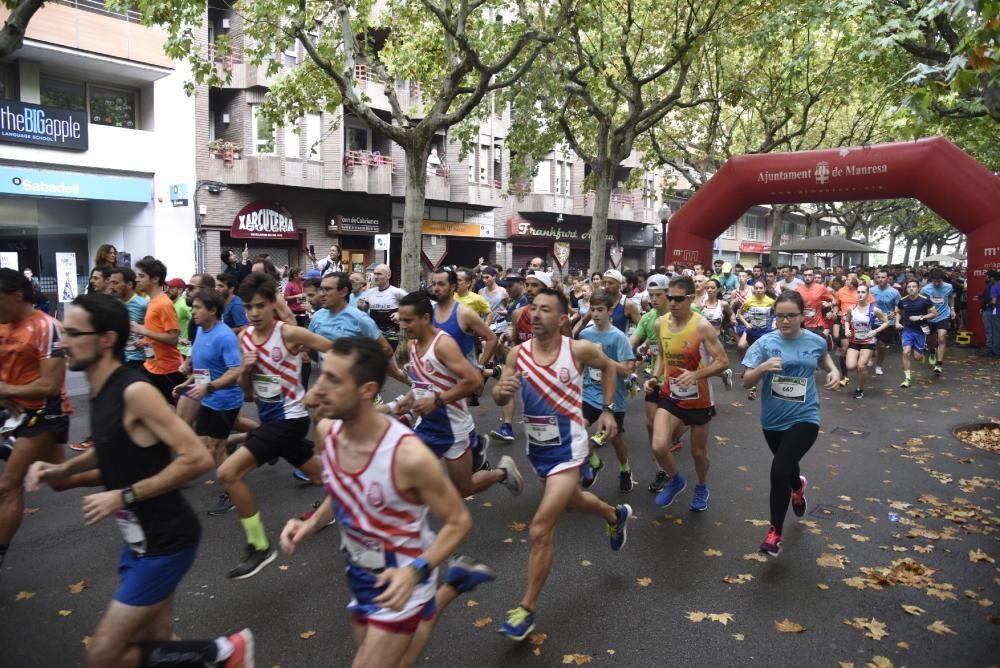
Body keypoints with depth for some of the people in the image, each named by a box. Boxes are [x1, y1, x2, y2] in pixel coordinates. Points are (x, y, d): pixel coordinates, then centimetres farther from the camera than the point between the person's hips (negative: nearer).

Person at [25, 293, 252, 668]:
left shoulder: (135, 391, -23)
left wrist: (125, 496, -23)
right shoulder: (101, 391, 4)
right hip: (139, 538, 9)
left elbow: (197, 458, -28)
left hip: (166, 540, -9)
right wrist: (62, 471, 8)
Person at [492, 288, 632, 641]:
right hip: (537, 446, 5)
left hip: (567, 447, -5)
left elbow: (608, 366, 5)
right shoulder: (517, 353, -9)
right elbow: (499, 398, -11)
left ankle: (527, 609, 6)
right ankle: (616, 515, 62)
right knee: (570, 501, 29)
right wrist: (501, 391, -34)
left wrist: (608, 409, 1)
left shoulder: (579, 349, -16)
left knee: (541, 528, -11)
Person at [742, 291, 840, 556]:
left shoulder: (816, 342, -5)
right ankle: (798, 486, 64)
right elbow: (746, 382, -11)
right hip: (773, 419, 2)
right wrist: (762, 368, -30)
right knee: (786, 466, 23)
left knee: (779, 471, -17)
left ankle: (774, 532, 3)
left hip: (804, 418, -2)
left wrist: (834, 370, 0)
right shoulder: (765, 343, -10)